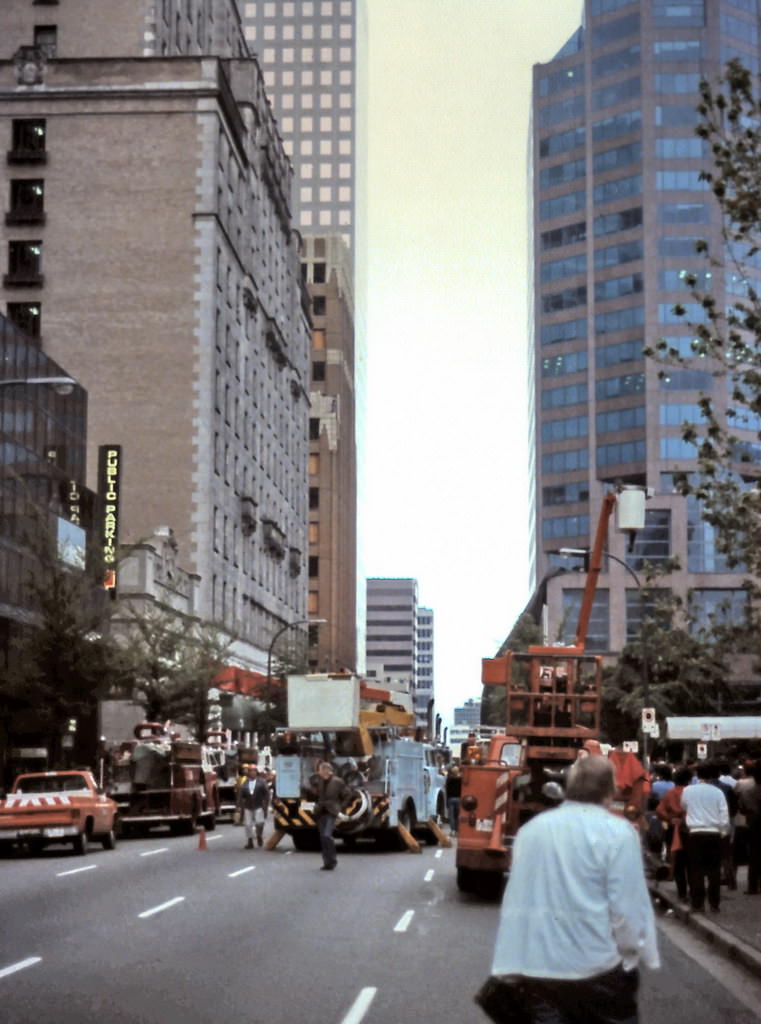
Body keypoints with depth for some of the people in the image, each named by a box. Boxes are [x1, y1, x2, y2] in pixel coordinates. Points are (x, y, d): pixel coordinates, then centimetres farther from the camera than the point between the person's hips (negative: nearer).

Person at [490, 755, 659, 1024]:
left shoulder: (530, 829, 11)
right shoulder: (617, 832, -9)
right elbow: (627, 908, -12)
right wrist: (637, 953, 4)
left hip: (537, 967, 5)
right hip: (598, 967, -4)